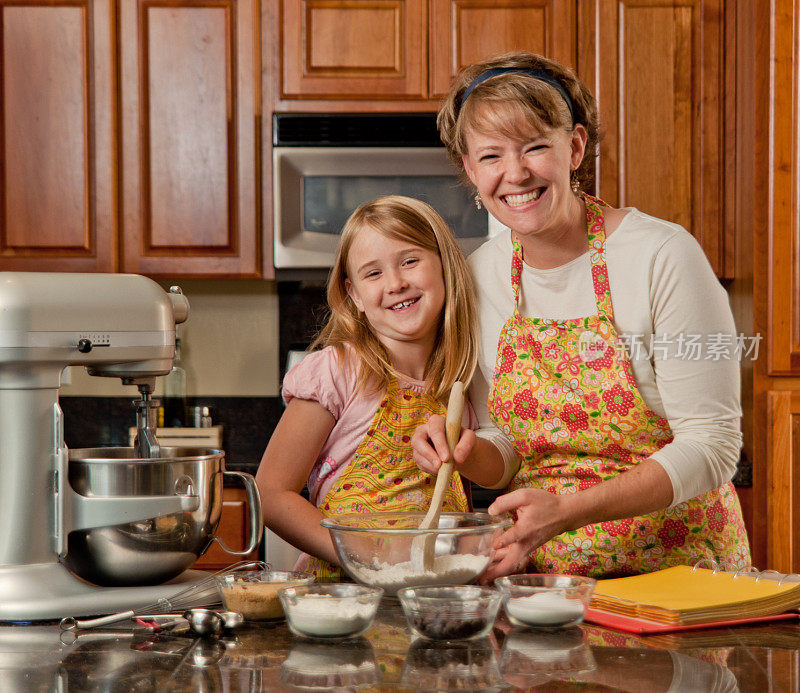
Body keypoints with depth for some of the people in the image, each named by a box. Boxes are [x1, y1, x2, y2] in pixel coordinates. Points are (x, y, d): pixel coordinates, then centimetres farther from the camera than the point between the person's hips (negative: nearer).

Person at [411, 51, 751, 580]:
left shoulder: (662, 255, -12)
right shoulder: (481, 276, 3)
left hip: (677, 563, -4)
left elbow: (710, 446, -13)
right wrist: (468, 454, -12)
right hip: (545, 568, 4)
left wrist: (568, 510, -24)